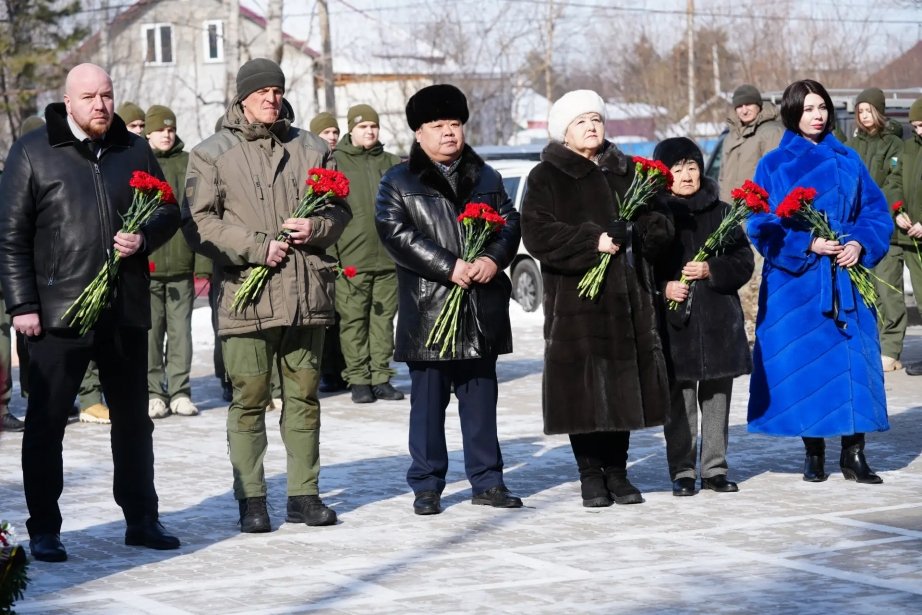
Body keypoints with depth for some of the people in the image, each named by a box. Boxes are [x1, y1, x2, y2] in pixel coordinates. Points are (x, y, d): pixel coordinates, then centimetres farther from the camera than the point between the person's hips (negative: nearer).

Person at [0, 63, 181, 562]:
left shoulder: (134, 151, 9)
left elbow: (168, 212, 17)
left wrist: (144, 237, -6)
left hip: (126, 311, 4)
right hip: (59, 313, -4)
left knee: (133, 419, 13)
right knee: (46, 422, 0)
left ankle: (141, 519, 24)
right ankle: (43, 530, 8)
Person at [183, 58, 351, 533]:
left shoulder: (311, 149, 14)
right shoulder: (212, 154, 2)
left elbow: (339, 209, 18)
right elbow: (198, 222, -5)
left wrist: (316, 227, -5)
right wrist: (257, 247, -13)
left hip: (308, 295, 4)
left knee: (304, 397, 9)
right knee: (249, 400, -1)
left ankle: (304, 494, 17)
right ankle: (251, 499, 7)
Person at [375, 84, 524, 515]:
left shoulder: (485, 178, 16)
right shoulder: (399, 182, 2)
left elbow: (510, 222, 10)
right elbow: (396, 234, -10)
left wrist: (493, 259, -11)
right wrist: (449, 267, -17)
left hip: (482, 310, 4)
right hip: (428, 311, -4)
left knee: (481, 397, 9)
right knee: (428, 401, 1)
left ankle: (486, 480, 16)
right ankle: (427, 486, 9)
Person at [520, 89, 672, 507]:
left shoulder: (626, 171, 16)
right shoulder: (547, 177, 2)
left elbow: (659, 227, 14)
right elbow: (537, 234, -10)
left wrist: (639, 229, -9)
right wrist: (593, 242, -18)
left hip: (628, 297, 4)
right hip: (577, 298, -4)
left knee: (623, 384, 4)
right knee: (585, 387, -4)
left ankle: (617, 471, 13)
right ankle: (590, 475, 5)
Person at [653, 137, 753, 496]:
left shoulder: (721, 212, 8)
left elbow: (744, 261, 6)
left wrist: (711, 270, -10)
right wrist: (663, 286, -14)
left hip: (719, 319, 2)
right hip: (674, 320, -2)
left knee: (717, 399, 7)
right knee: (679, 402, 0)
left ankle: (715, 468, 16)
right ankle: (682, 472, 7)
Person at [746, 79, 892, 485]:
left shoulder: (848, 161, 11)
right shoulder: (774, 165, 3)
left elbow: (876, 211, 9)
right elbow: (761, 226, -3)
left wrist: (860, 243, -10)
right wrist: (808, 245, -15)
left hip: (845, 280, 2)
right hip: (795, 282, -2)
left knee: (854, 362, -3)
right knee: (805, 364, -1)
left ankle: (854, 453, 1)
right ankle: (813, 452, 8)